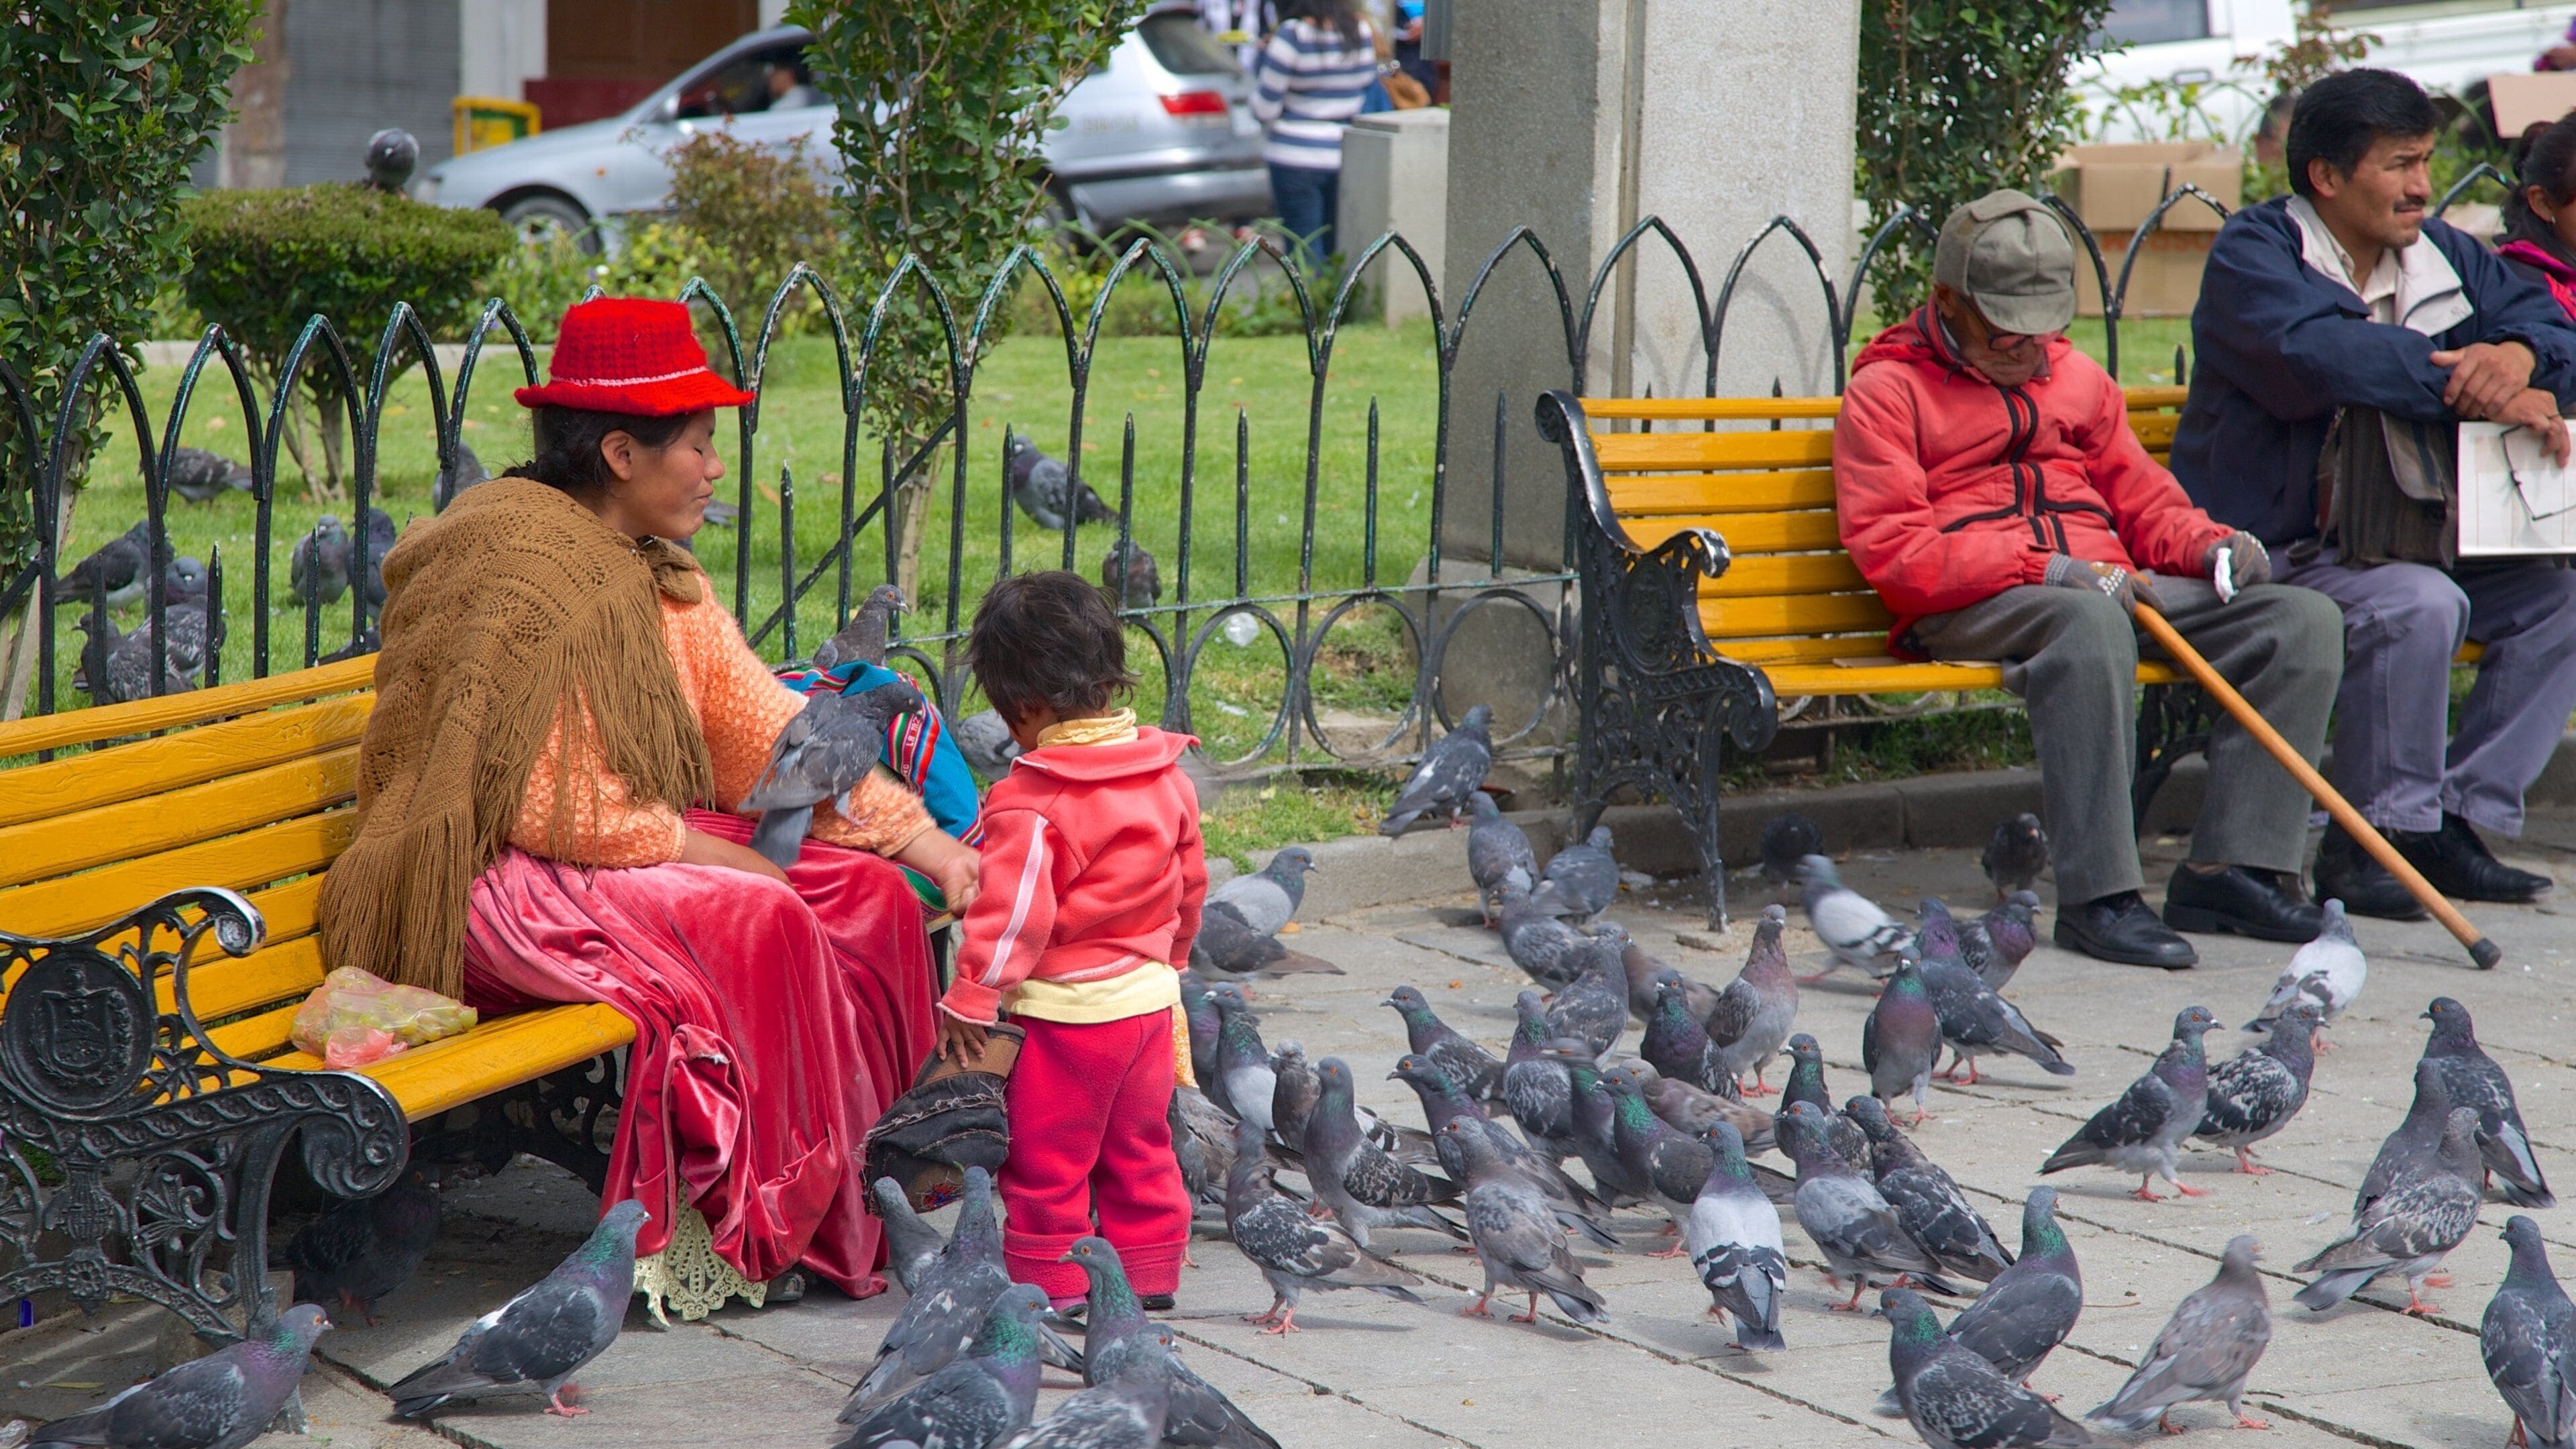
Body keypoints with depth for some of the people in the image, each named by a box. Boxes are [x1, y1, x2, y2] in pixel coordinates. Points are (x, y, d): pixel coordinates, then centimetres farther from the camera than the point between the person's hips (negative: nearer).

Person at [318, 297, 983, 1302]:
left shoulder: (657, 574, 11)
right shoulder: (522, 568, -18)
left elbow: (766, 726, 9)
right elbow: (546, 810, -22)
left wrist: (915, 834, 0)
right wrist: (719, 857, -17)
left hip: (637, 847, 9)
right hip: (494, 889, -9)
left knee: (870, 893, -7)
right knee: (759, 920, -29)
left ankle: (865, 1180, -5)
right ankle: (762, 1228, -18)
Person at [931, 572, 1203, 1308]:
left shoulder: (1029, 801, -21)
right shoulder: (1167, 773, 2)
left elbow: (1013, 913, -21)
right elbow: (1190, 883, 14)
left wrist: (969, 999, -12)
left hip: (1064, 1010, -7)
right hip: (1151, 998, 7)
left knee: (1047, 1158, 5)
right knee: (1139, 1147, 19)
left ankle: (1048, 1282, 12)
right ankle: (1149, 1270, 28)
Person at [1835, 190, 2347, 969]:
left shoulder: (2078, 378, 27)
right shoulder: (1887, 391, 6)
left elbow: (2142, 497, 28)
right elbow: (1892, 552, -6)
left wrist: (2209, 544, 3)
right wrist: (2046, 569, -17)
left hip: (2108, 583, 6)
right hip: (1967, 608, -6)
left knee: (2303, 618, -14)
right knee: (2091, 624, -41)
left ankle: (2230, 868, -19)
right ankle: (2098, 896, -40)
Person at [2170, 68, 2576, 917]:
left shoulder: (2439, 256, 11)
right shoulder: (2253, 256, -11)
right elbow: (2323, 355, -30)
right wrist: (2475, 390, -31)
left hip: (2389, 541, 8)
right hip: (2267, 550, -8)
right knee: (2419, 605, -32)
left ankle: (2457, 819, -2)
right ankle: (2370, 842, -20)